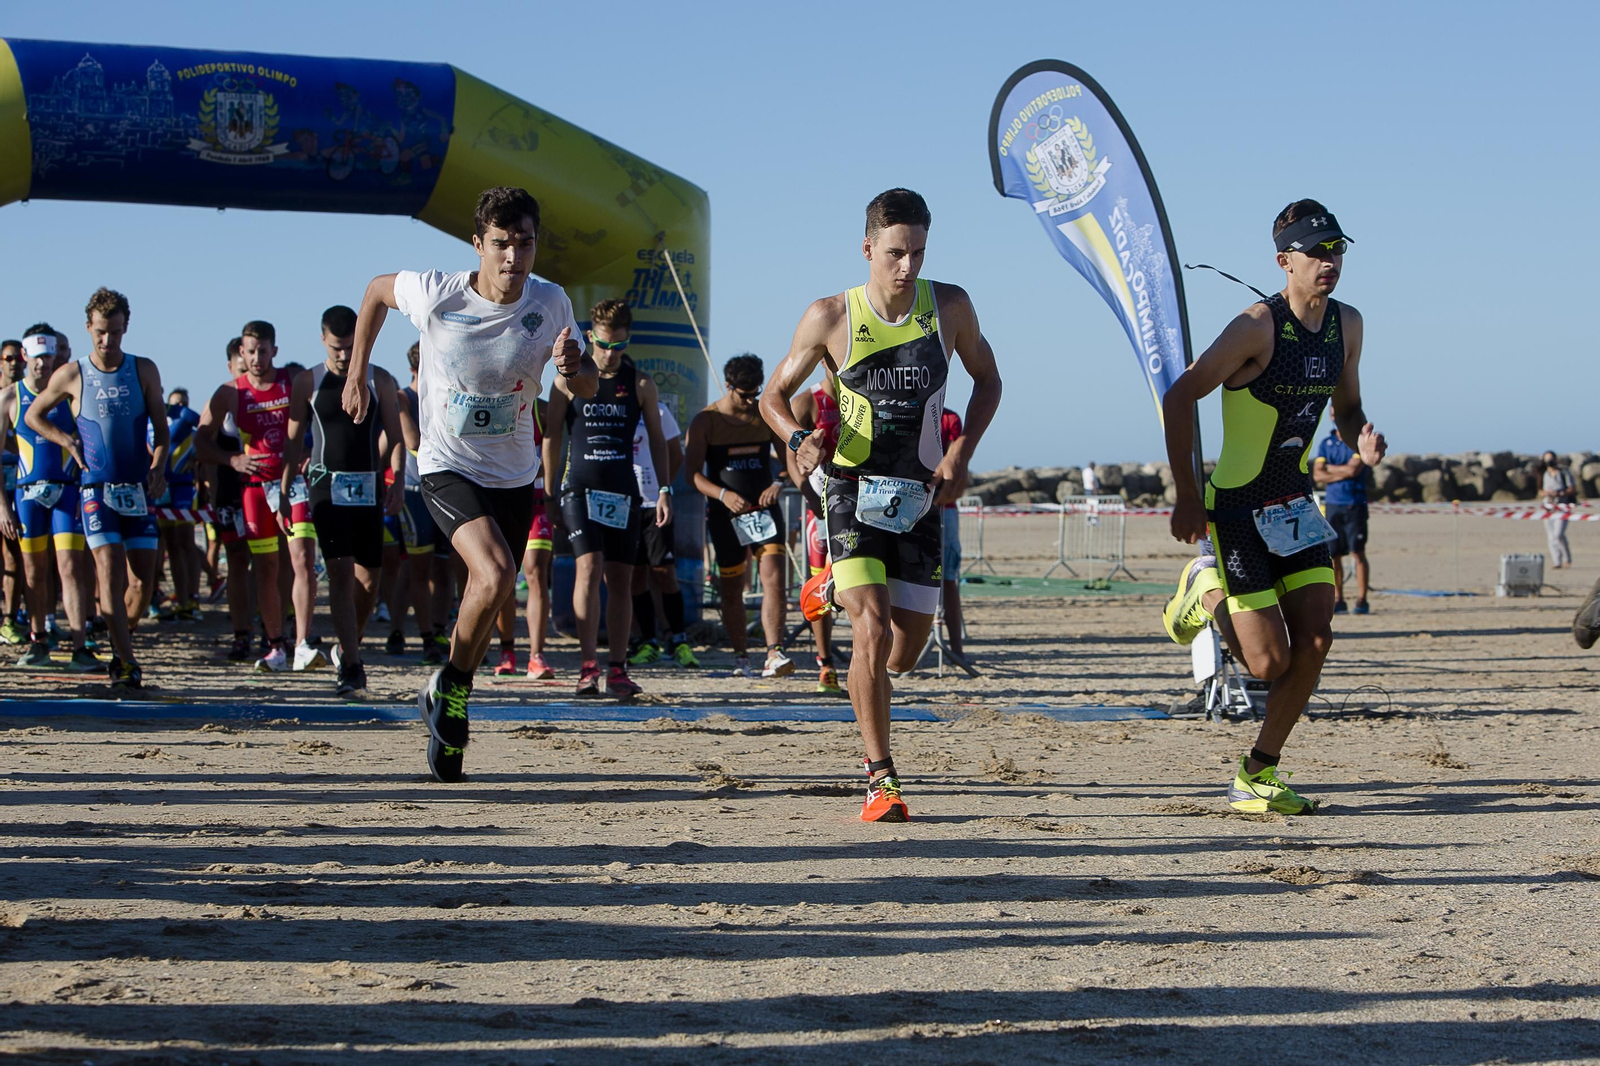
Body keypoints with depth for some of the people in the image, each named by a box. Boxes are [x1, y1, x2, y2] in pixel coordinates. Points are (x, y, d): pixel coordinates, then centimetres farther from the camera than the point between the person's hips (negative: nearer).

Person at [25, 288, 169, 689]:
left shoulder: (144, 371, 4)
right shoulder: (72, 376, -1)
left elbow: (161, 427, 10)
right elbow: (33, 415, 12)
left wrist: (158, 466, -6)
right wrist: (68, 441, 0)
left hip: (139, 489, 2)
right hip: (96, 487, -2)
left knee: (143, 580, 0)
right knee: (111, 573, -13)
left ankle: (121, 645, 25)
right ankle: (126, 663, -14)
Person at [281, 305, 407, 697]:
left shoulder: (380, 381, 6)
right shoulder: (307, 382, 4)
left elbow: (396, 437, 8)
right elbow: (293, 441, 8)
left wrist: (398, 481, -6)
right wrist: (283, 494, 3)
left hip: (368, 488, 2)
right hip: (327, 485, -2)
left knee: (368, 579, 5)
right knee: (341, 572, -14)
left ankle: (347, 649, 29)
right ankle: (351, 666, -15)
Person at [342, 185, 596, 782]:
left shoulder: (551, 305, -10)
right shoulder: (437, 294, -17)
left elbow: (588, 389, 0)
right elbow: (377, 289, 5)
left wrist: (574, 366, -24)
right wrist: (357, 373, 8)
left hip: (514, 475, 4)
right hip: (448, 468, -4)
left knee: (485, 599, 12)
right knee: (495, 576, -27)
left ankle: (447, 710, 35)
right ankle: (451, 684, -2)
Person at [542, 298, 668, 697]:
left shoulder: (641, 385, 5)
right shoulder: (568, 382, 2)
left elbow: (657, 440, 11)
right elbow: (551, 439, 7)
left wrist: (665, 490, 4)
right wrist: (549, 494, 5)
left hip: (623, 492, 2)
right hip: (580, 488, -2)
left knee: (621, 579, 3)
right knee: (589, 567, -16)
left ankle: (618, 669, 8)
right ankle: (588, 667, -19)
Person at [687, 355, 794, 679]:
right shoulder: (705, 422, -2)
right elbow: (693, 473, -7)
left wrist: (778, 484, -15)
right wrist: (723, 494, -24)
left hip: (764, 509, 1)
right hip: (725, 515, -1)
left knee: (773, 577, -16)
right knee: (732, 588, 7)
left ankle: (774, 655, -23)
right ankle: (741, 657, 20)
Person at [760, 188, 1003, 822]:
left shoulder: (950, 307, -3)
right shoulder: (830, 317, -8)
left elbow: (987, 379, 12)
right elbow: (774, 395, 3)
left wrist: (961, 453, -2)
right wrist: (798, 439, -19)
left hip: (920, 496, 3)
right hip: (853, 490, -3)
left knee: (904, 655, 9)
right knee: (874, 635, -20)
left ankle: (836, 588, 43)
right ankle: (880, 779, -10)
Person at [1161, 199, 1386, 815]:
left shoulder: (1346, 325, 2)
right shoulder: (1258, 326, -19)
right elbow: (1179, 398, -17)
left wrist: (1361, 441, -7)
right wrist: (1186, 499, -20)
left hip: (1295, 504, 7)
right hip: (1237, 510, -6)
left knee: (1315, 641, -5)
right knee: (1270, 662, -8)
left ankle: (1257, 776, 10)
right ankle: (1205, 589, 23)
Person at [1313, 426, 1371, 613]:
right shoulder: (1326, 443, 13)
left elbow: (1353, 469, -13)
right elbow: (1318, 475, 3)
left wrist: (1329, 468, 0)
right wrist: (1343, 473, -8)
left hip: (1355, 504, -4)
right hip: (1332, 504, 4)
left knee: (1358, 552, -7)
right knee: (1333, 554, 3)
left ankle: (1361, 600, -5)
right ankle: (1338, 600, 9)